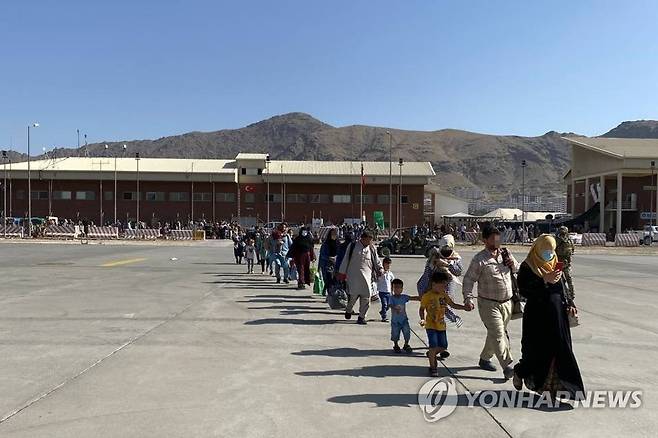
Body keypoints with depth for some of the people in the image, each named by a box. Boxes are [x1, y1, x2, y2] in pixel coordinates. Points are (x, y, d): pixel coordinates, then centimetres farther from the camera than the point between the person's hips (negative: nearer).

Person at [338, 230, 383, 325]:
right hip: (353, 275, -2)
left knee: (365, 296, -3)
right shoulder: (353, 246, 3)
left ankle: (361, 317, 10)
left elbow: (377, 261, 19)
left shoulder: (372, 249, 10)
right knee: (354, 294, -9)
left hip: (366, 275, 3)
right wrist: (342, 272, 8)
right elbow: (346, 259, 8)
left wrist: (380, 270, 4)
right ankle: (348, 310, 21)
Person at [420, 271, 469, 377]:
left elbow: (453, 305, 11)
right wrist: (423, 319, -22)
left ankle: (431, 354, 39)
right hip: (431, 325, -6)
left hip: (441, 325, 6)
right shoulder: (427, 296, -13)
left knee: (443, 346, 10)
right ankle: (432, 367, 4)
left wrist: (464, 307, -1)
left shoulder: (444, 295, 3)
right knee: (433, 345, -12)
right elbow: (422, 309, -6)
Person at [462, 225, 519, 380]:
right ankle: (508, 367, -6)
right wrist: (468, 299, -19)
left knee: (495, 334, 16)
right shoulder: (479, 259, -11)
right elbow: (468, 280, -9)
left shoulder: (505, 254, 8)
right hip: (489, 304, -6)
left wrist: (513, 264, -2)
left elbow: (519, 269, 22)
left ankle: (484, 358, 33)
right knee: (498, 335, -9)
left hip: (506, 303, 6)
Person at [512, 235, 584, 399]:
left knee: (559, 352, 6)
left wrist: (569, 304, 2)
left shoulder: (555, 266, 10)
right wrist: (544, 280, -26)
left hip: (558, 317, 6)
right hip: (537, 318, -6)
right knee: (537, 352, 1)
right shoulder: (527, 267, -9)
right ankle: (519, 372, 30)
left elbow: (562, 289, 18)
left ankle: (553, 387, 17)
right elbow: (523, 290, -20)